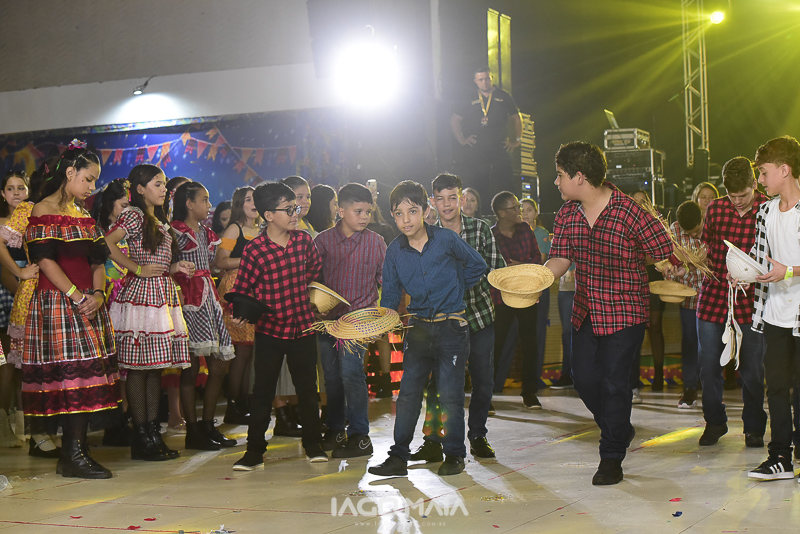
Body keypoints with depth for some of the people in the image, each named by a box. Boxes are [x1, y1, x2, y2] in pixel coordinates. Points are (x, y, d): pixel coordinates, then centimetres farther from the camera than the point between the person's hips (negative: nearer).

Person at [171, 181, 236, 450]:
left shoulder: (206, 232, 20)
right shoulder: (175, 231, -5)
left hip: (208, 295, 9)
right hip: (188, 299, -8)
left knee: (219, 366, 6)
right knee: (191, 367, -7)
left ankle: (208, 426, 15)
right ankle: (192, 431, -2)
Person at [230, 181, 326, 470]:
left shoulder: (304, 240, -1)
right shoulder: (254, 250, -13)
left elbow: (315, 268, 20)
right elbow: (241, 289, -5)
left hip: (303, 327, 3)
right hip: (269, 330, -3)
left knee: (307, 388, 11)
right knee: (262, 391, 2)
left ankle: (313, 444, 26)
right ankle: (255, 451, 11)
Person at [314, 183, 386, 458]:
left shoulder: (376, 242, 1)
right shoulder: (323, 240, 3)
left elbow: (385, 280, 6)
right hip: (328, 318, 3)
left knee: (350, 371, -14)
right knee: (331, 375, 10)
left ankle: (360, 436, -6)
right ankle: (335, 430, 26)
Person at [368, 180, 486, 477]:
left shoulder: (446, 239, -7)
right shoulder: (395, 252, 2)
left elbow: (477, 265, 7)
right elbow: (390, 293, 6)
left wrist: (454, 290, 5)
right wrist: (386, 314, -13)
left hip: (451, 326, -3)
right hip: (418, 327, 3)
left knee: (450, 393, -2)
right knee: (408, 392, 3)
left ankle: (454, 455, 12)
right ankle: (399, 457, 8)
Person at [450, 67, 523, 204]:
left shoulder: (503, 97, 8)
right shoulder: (470, 99, 9)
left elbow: (516, 118, 16)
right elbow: (454, 119, 15)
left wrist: (517, 140, 9)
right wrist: (461, 139, 7)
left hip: (499, 147, -1)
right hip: (475, 150, 1)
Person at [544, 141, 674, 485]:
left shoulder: (629, 212, -17)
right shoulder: (567, 214, 3)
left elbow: (665, 255, -11)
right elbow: (561, 257, -2)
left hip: (624, 312, -6)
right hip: (585, 311, 6)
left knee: (613, 382, -5)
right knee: (584, 378, 7)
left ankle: (612, 458, 8)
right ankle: (621, 431, 33)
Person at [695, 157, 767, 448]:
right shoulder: (715, 209, 4)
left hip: (749, 300, -2)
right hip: (713, 295, 3)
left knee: (752, 368, 3)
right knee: (708, 364, 5)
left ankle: (754, 427, 20)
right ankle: (714, 422, 23)